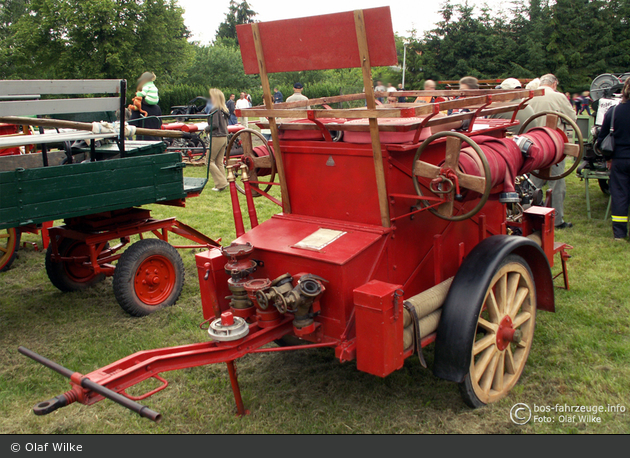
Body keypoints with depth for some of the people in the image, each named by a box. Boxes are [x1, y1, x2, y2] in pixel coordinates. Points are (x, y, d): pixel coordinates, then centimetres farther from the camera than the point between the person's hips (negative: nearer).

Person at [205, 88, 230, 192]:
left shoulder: (215, 110, -14)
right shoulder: (224, 110, 11)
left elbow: (215, 125, -20)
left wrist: (207, 129, -2)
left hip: (216, 138, -8)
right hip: (224, 137, 8)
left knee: (209, 161, 0)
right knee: (219, 162, 13)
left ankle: (221, 183, -6)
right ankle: (222, 183, 12)